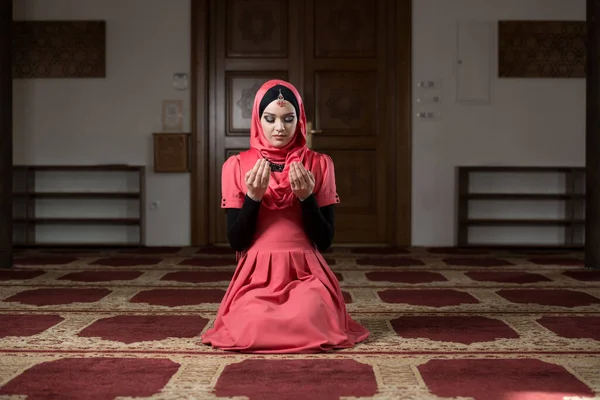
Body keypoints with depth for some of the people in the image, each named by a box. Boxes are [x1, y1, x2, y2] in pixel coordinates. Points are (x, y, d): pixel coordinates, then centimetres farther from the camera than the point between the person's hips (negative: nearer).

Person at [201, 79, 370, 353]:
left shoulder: (320, 164, 2)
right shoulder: (237, 166, 2)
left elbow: (324, 241, 1)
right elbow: (235, 241, 0)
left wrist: (306, 196, -15)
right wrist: (253, 196, -15)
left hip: (305, 273, 0)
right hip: (256, 274, 0)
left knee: (307, 324, -29)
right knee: (252, 327, -28)